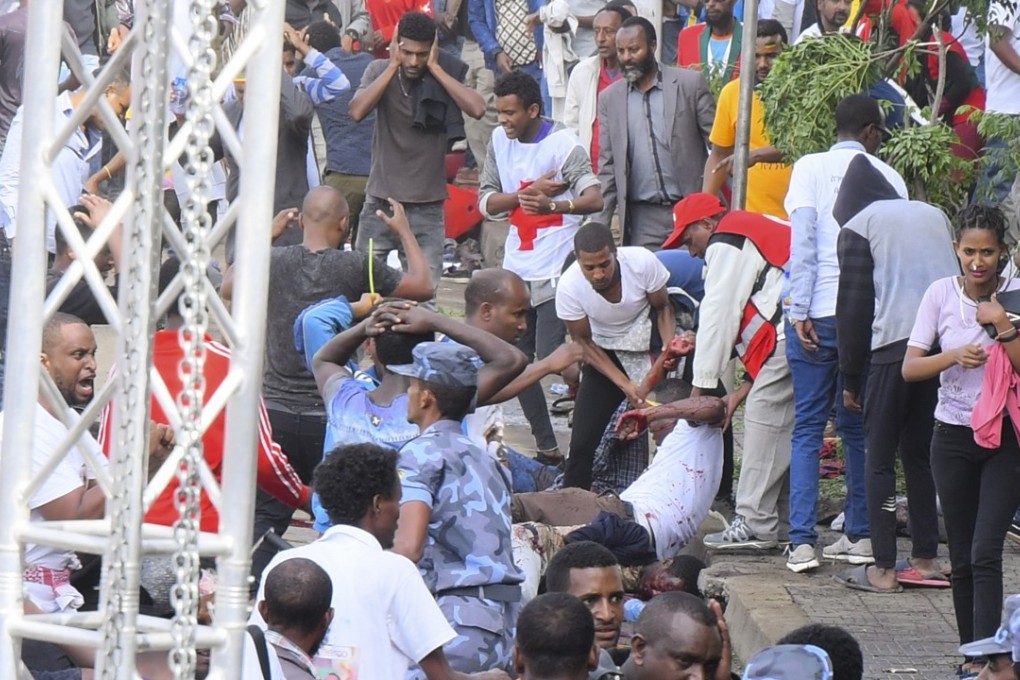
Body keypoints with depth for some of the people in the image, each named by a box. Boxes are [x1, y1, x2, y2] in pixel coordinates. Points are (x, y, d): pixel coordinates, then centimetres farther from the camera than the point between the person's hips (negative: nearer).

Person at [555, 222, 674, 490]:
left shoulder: (643, 263, -26)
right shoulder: (569, 286, -24)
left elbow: (663, 308, -6)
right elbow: (584, 342, -11)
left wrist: (669, 347, -24)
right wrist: (624, 384, -20)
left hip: (648, 347, 0)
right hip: (604, 355, 0)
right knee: (582, 440, -9)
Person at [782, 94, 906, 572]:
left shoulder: (810, 168, 1)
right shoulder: (889, 178, 6)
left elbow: (802, 242, -8)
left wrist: (800, 312, -8)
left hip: (820, 316, -2)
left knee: (807, 429, 1)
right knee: (858, 428, 13)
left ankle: (803, 541, -7)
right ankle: (860, 535, 15)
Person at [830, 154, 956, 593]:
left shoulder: (858, 226, 6)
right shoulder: (935, 216, 21)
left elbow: (854, 306, 3)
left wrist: (851, 378, 8)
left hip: (896, 345, -5)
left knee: (880, 458, 3)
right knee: (921, 454, 16)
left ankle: (883, 569, -1)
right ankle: (925, 559, 14)